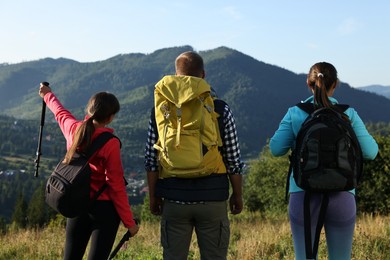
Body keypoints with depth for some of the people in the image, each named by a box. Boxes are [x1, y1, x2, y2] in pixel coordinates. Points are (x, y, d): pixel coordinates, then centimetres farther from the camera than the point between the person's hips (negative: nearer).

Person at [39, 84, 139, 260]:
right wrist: (129, 222, -8)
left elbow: (60, 112, 22)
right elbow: (116, 186, -16)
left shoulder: (73, 128, -2)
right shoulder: (110, 143, -18)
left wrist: (47, 95, 44)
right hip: (104, 207, -6)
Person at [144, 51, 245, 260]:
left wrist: (153, 196, 12)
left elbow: (151, 160, 1)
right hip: (213, 200, -1)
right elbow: (233, 160, -2)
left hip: (174, 199, 1)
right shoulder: (221, 110, -4)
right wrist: (237, 195, 11)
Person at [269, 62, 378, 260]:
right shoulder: (348, 114, -2)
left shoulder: (295, 114, -2)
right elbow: (370, 152, -1)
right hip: (341, 196, 0)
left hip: (303, 195, 0)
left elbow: (276, 149, -2)